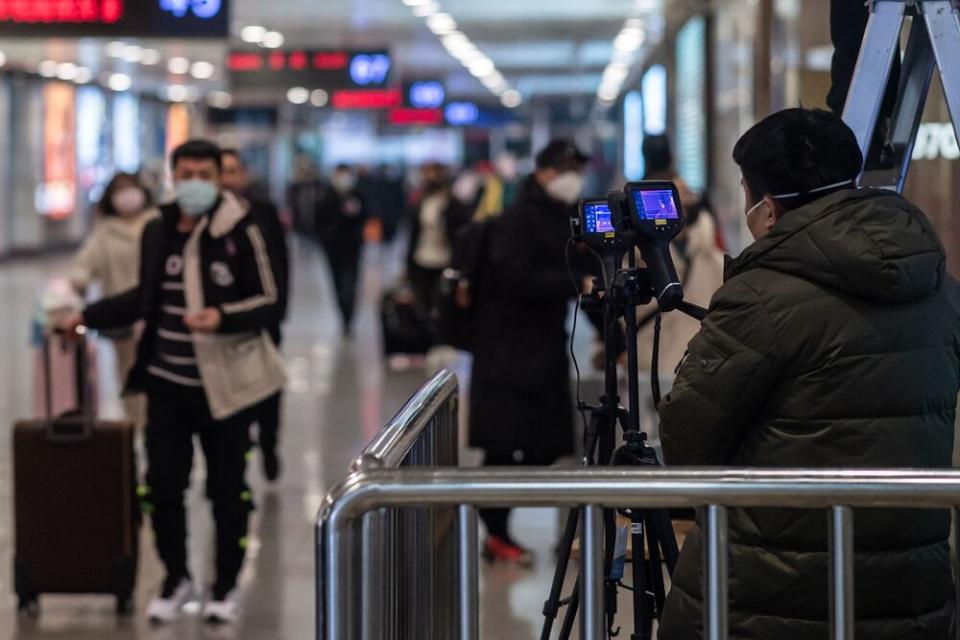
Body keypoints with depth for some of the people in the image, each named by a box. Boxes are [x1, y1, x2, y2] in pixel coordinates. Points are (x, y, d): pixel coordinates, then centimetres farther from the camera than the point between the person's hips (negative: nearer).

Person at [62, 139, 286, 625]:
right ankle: (176, 580, 26)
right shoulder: (158, 232, 5)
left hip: (223, 384, -4)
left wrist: (224, 317, -26)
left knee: (227, 489, 8)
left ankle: (226, 586, 24)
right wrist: (88, 317, 18)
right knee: (163, 485, 6)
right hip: (167, 383, 4)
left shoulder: (240, 232, -10)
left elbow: (267, 305, -9)